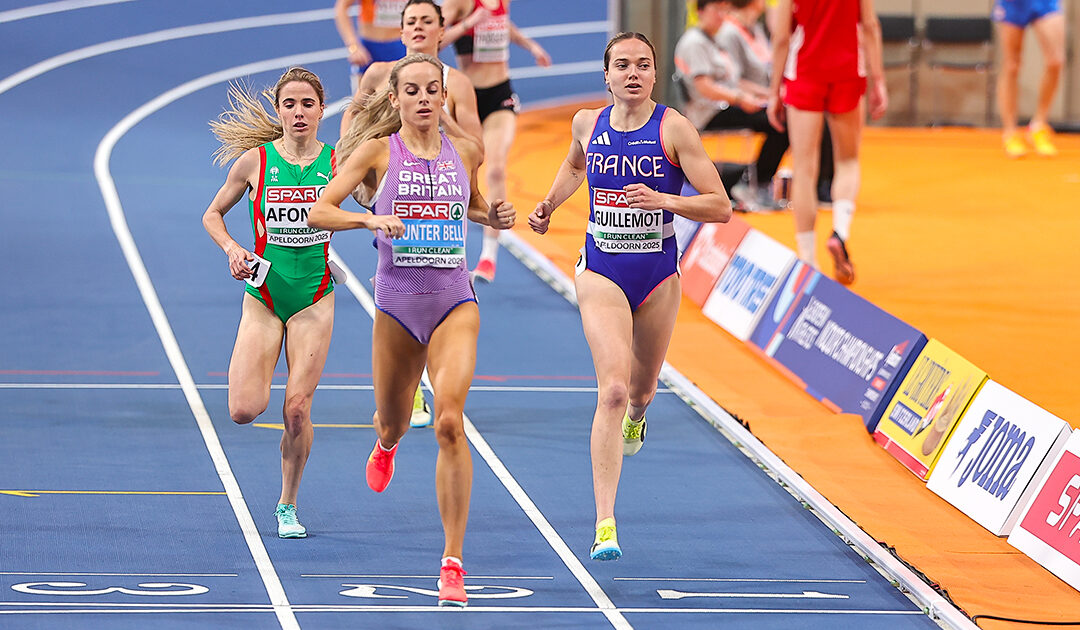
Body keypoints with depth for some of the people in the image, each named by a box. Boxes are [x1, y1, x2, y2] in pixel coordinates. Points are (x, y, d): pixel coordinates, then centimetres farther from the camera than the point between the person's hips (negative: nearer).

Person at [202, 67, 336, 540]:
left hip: (314, 297, 0)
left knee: (297, 409, -7)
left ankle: (287, 505, 14)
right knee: (244, 411, -12)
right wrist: (232, 249, -10)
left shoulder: (337, 162, -2)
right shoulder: (254, 160, -4)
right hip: (263, 294, 0)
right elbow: (213, 215, 7)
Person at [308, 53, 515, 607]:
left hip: (455, 301, 0)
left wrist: (495, 217, 4)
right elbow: (317, 212, -6)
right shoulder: (378, 151, -2)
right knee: (394, 420, 17)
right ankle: (387, 442, 61)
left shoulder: (465, 151, 6)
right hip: (397, 304, 0)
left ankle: (452, 562, -17)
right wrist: (370, 218, -23)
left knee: (450, 422, -19)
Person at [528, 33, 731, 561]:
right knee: (612, 389, -18)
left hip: (658, 277, 0)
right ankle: (605, 526, -21)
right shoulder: (587, 124, 0)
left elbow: (720, 206, -12)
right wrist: (549, 205, 11)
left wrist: (664, 200, -25)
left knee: (640, 389, 20)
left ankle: (635, 417, 63)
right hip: (601, 274, 0)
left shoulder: (674, 129, -10)